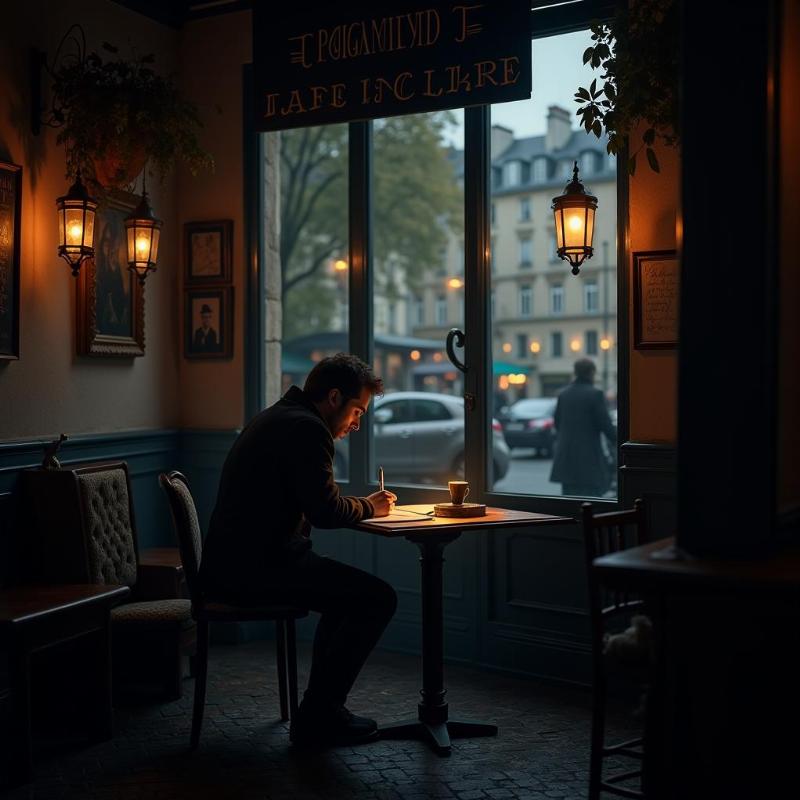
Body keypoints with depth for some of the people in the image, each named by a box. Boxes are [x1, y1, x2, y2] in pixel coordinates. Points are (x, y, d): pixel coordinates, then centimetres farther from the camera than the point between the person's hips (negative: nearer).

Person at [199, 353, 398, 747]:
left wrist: (363, 505, 14)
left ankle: (321, 707, 24)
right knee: (378, 598, -10)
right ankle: (317, 716, -3)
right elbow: (326, 511, -18)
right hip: (256, 568, -11)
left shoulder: (275, 418, 20)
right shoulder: (306, 428, -14)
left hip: (230, 564, 11)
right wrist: (369, 507, 2)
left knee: (350, 590, 24)